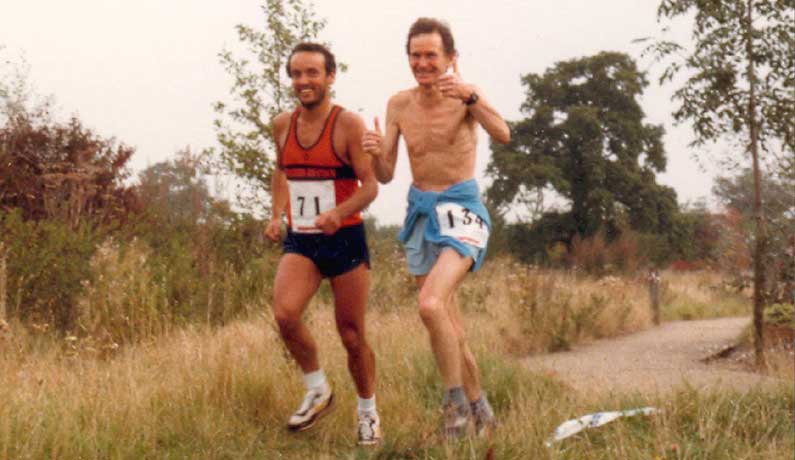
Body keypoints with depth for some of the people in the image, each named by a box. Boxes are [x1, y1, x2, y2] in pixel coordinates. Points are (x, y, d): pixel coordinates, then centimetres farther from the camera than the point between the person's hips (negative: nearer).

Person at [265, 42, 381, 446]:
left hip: (345, 239, -3)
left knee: (352, 334, 5)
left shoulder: (348, 124, -9)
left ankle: (368, 413, 27)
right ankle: (317, 390, 3)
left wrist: (339, 212, -30)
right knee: (284, 314, -21)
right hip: (299, 241, 4)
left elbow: (369, 185, -12)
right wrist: (277, 214, 10)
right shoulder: (283, 125, 6)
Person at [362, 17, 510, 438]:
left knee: (430, 305, -26)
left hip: (460, 211, -6)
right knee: (448, 329, 12)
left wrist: (469, 97, -42)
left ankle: (456, 400, -9)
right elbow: (385, 175, 5)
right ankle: (480, 410, 29)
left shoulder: (465, 95, -10)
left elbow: (503, 135, -28)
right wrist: (375, 152, -17)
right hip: (420, 213, 6)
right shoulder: (399, 104, 3)